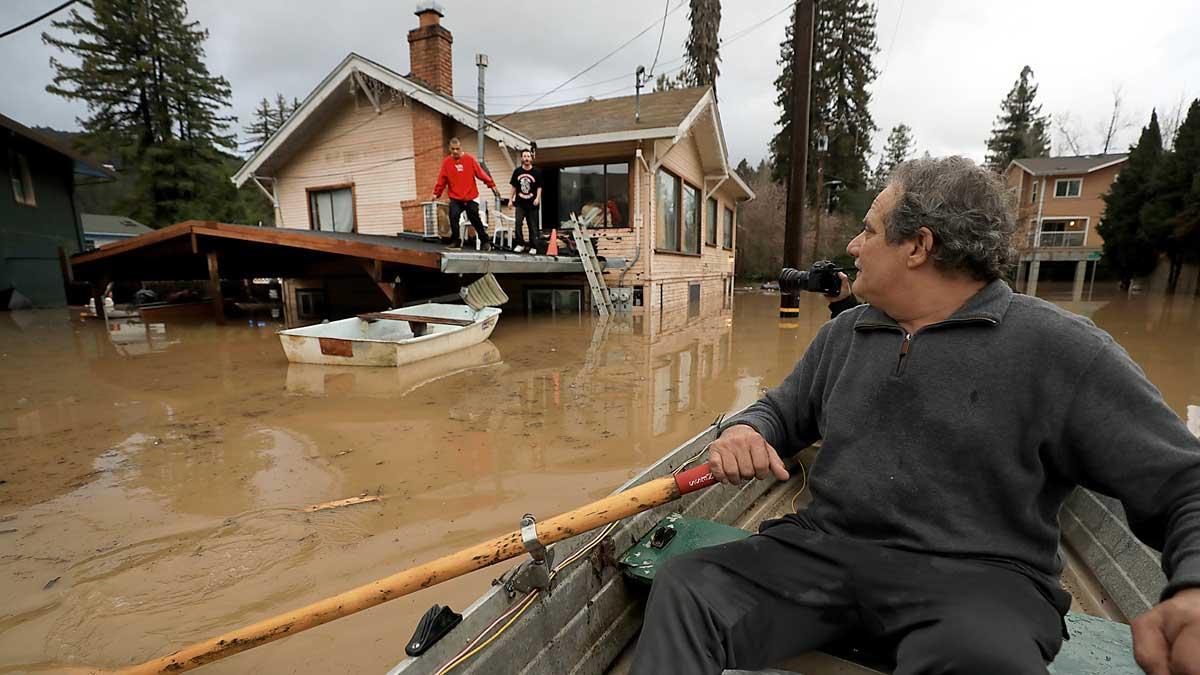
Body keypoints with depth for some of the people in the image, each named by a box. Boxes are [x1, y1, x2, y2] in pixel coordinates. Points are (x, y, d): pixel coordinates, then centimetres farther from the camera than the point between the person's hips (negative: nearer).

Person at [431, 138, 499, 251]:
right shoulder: (446, 162, 3)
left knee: (476, 220, 4)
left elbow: (481, 173, -2)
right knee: (453, 218, -11)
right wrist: (436, 193, -1)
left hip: (470, 198, -1)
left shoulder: (470, 159, -1)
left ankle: (485, 241, 18)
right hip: (455, 199, 1)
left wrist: (492, 185, -5)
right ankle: (455, 241, 4)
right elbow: (442, 179, 3)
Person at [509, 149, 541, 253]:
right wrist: (511, 200, 7)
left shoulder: (536, 172, 1)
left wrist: (537, 198, -12)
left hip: (532, 204, -1)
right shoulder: (517, 171, 5)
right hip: (519, 203, 1)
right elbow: (514, 187, 10)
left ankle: (533, 247, 12)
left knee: (533, 226, 3)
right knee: (517, 223, -10)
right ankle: (520, 244, 2)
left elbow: (539, 187, 3)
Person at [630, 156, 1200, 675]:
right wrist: (745, 430, -4)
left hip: (976, 572, -3)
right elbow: (782, 410, 19)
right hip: (823, 547, 4)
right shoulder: (844, 333, 12)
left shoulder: (1058, 348, -3)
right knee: (684, 588, -18)